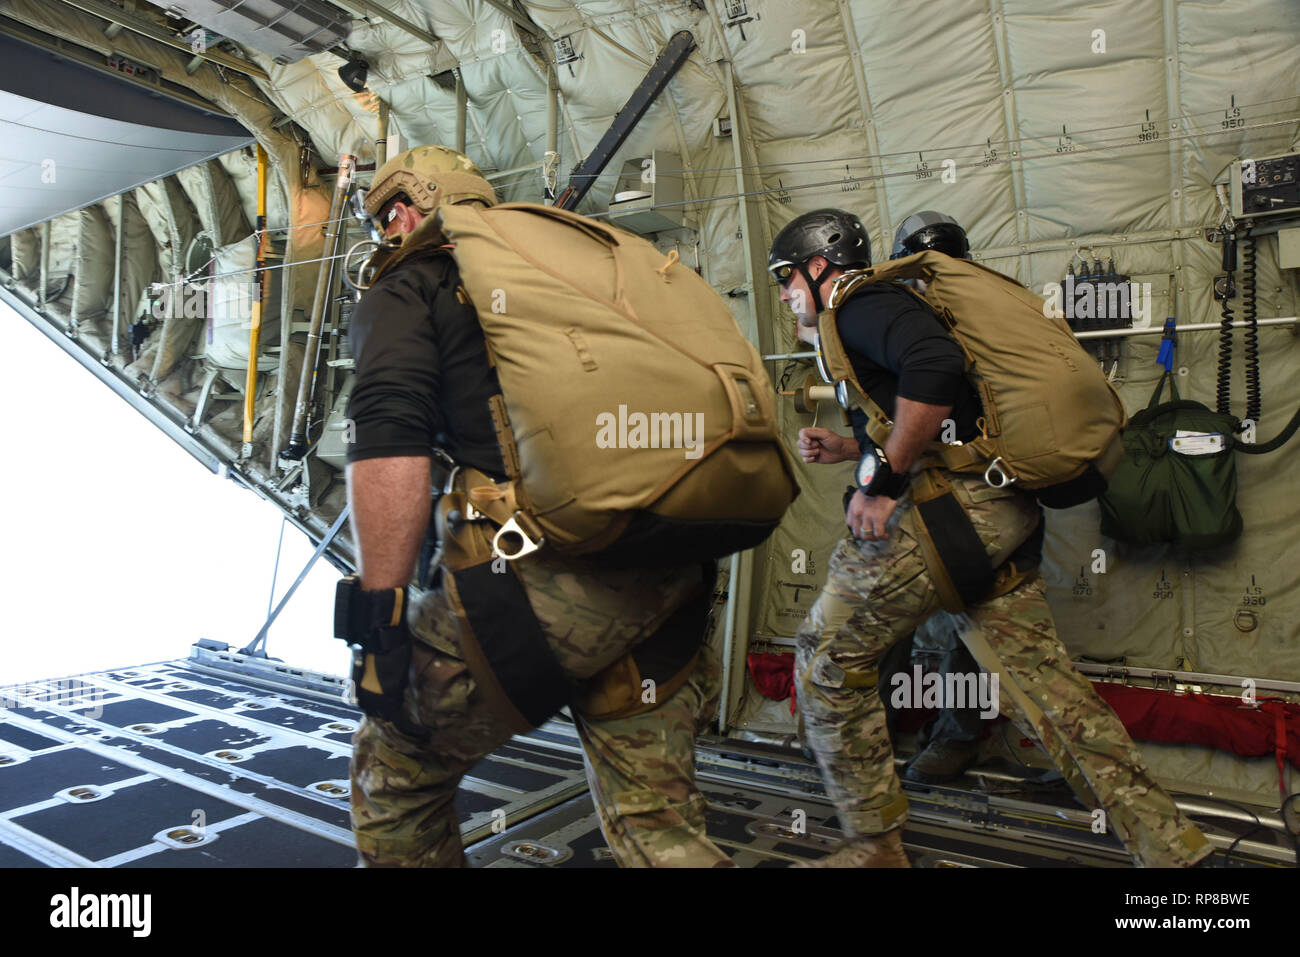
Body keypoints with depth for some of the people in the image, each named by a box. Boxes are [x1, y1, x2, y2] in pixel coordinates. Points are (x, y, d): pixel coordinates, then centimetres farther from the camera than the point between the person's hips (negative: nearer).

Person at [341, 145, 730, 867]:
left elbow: (391, 445, -11)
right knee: (659, 820, 16)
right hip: (669, 582, 7)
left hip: (538, 575, -7)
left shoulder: (405, 289, 9)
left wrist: (381, 613, -11)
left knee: (397, 779, 17)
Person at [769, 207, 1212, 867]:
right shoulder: (880, 308, 28)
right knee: (1039, 679, 10)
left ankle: (874, 848, 13)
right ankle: (1172, 846, 13)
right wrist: (850, 450, 29)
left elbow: (933, 364, -25)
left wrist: (882, 476, -20)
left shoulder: (858, 303, -3)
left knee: (827, 663, 3)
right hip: (1004, 510, 10)